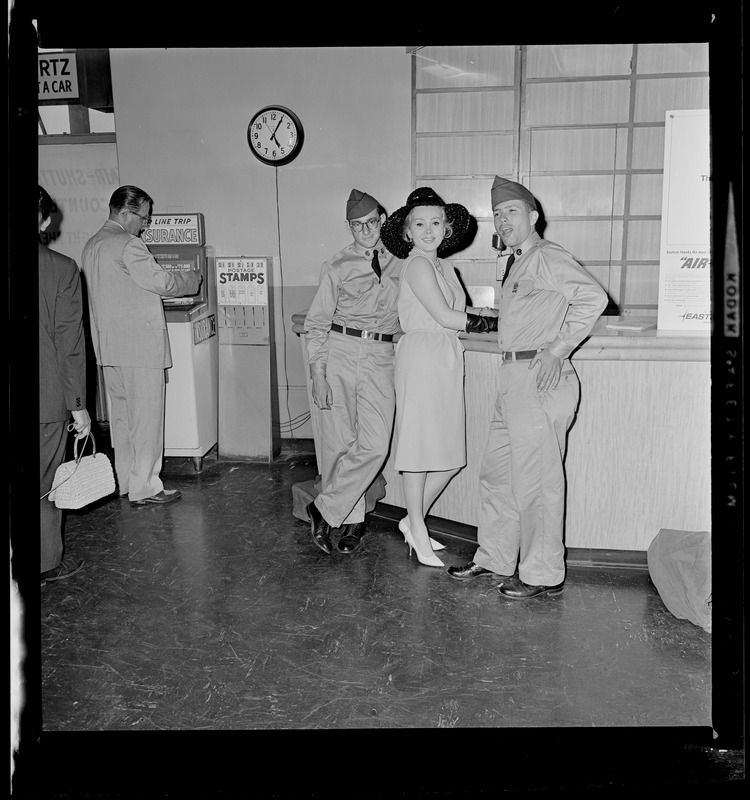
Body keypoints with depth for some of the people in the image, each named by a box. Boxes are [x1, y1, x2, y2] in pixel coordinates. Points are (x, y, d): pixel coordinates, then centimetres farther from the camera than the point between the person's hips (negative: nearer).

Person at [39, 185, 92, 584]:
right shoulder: (61, 268, -10)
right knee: (45, 483, 10)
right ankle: (47, 562, 25)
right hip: (47, 398, -3)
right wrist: (79, 405, -4)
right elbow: (70, 342, -10)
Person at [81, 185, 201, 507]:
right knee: (146, 418, -1)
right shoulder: (129, 245, -15)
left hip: (108, 347, 9)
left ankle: (126, 481, 25)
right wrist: (194, 278, 3)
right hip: (139, 345, -9)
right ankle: (144, 489, 4)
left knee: (122, 415, 16)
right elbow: (163, 282, -14)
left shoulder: (91, 245, 14)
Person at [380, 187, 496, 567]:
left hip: (447, 359, 8)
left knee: (450, 452, 8)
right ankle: (417, 528, 13)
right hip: (422, 356, -8)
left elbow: (454, 314, 15)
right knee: (420, 443, 1)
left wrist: (489, 318, 5)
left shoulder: (445, 266, 18)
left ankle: (413, 519, 23)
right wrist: (495, 323, -6)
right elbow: (446, 317, -13)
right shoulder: (417, 265, -8)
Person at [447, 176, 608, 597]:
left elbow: (594, 297, -23)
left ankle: (544, 575, 11)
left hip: (541, 378, -10)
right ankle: (494, 558, 29)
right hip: (514, 380, 10)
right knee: (495, 472, 15)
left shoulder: (547, 257, -10)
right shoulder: (517, 264, 19)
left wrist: (557, 349, -21)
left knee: (536, 482, -2)